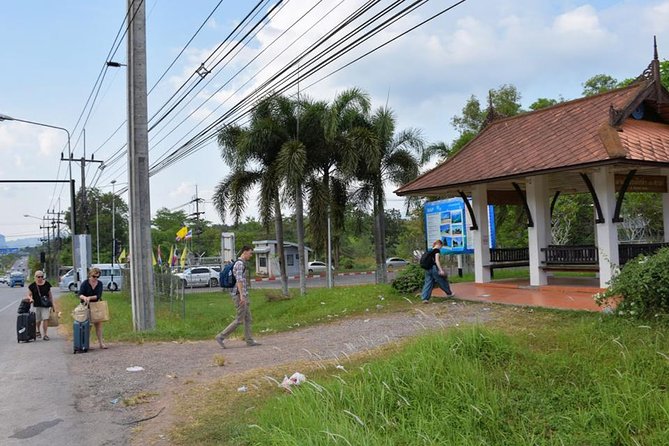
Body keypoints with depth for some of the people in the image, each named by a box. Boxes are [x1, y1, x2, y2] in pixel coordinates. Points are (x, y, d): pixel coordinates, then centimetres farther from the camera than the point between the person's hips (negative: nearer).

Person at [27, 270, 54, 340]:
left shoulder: (47, 284, 2)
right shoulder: (32, 286, -2)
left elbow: (50, 295, 10)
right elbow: (29, 295, 2)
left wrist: (52, 304, 10)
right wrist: (30, 299, -21)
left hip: (45, 305, 0)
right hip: (37, 305, 0)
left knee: (45, 319, -11)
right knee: (38, 320, 12)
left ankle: (45, 334, -8)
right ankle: (38, 331, 38)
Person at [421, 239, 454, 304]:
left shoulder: (430, 251, 16)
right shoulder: (437, 250, -8)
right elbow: (437, 261, -17)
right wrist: (441, 270, -21)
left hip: (428, 269, 7)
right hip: (434, 268, -7)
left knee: (428, 283, 3)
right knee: (443, 281, 13)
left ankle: (425, 298, -7)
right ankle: (449, 293, 30)